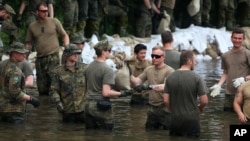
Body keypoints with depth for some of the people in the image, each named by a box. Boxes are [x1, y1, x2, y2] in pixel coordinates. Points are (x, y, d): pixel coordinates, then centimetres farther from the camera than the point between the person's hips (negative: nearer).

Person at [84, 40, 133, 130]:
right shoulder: (107, 70, -16)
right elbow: (106, 93, -21)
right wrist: (122, 93, -12)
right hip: (101, 106, -8)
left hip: (88, 105, 8)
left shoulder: (89, 66, 8)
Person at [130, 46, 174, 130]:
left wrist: (149, 87, -35)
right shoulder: (148, 70, 11)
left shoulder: (169, 71, -11)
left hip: (165, 109, -6)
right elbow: (137, 81, 8)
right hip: (152, 108, 6)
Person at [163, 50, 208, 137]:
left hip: (175, 120, 3)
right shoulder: (196, 78, -10)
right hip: (192, 120, -3)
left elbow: (166, 100, -2)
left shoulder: (170, 77, 0)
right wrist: (200, 107, 11)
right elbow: (204, 101, -11)